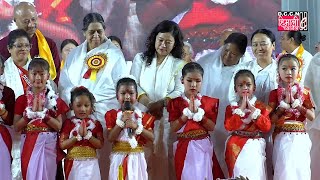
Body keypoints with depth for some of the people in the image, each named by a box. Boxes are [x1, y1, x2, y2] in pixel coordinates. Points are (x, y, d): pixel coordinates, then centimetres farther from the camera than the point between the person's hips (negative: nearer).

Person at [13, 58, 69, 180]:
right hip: (29, 144, 0)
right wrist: (31, 112, -12)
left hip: (48, 144, 0)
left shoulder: (55, 100, 3)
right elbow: (16, 127, -1)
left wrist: (43, 113, -13)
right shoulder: (22, 99, 4)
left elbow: (59, 126, -4)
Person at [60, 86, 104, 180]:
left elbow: (100, 144, -3)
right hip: (73, 163, -1)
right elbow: (62, 145, -6)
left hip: (90, 163, 1)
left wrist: (87, 135, -14)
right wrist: (78, 136, -14)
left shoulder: (95, 124, 4)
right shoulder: (68, 123, 1)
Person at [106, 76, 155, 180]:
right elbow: (110, 138, -8)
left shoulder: (143, 116, 3)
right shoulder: (113, 115, 1)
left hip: (136, 158, 1)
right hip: (119, 158, -1)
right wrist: (121, 121, -16)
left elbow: (152, 137, -5)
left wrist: (136, 126, -16)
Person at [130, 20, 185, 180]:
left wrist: (160, 103, -17)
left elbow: (180, 91, -2)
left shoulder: (178, 64, 8)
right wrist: (146, 101, -15)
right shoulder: (141, 58, 11)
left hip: (166, 116, 0)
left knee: (163, 155, -1)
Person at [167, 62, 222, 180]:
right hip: (184, 147, 0)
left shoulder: (209, 102, 3)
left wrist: (199, 114, -16)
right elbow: (173, 128, -8)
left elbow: (212, 127, -4)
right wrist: (187, 113, -16)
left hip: (203, 146, 1)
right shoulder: (175, 103, 0)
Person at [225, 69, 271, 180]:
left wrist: (253, 109, -12)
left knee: (253, 170, -8)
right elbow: (228, 126, -12)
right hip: (236, 145, 1)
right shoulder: (231, 107, 4)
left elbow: (267, 127, -9)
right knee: (238, 169, -2)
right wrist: (241, 108, -13)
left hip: (254, 144, -1)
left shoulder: (261, 106, 2)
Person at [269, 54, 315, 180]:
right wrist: (284, 104, -12)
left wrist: (298, 105, -9)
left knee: (300, 166, -2)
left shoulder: (305, 92, 7)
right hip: (283, 136, -2)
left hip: (300, 136, 2)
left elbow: (312, 116, 1)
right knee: (285, 167, -11)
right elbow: (271, 119, -3)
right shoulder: (275, 93, 2)